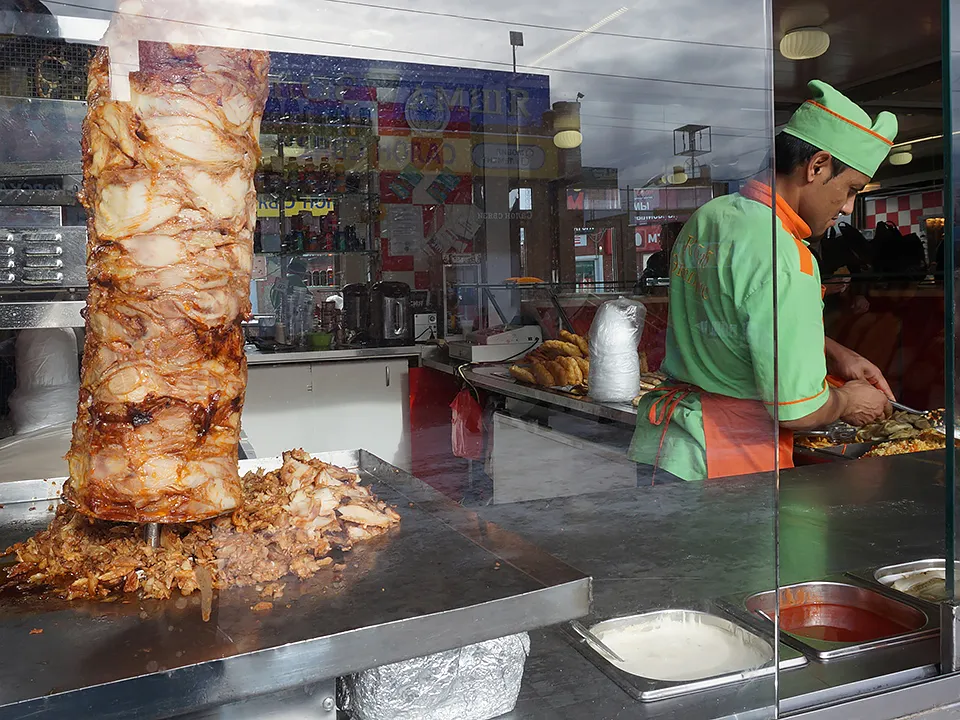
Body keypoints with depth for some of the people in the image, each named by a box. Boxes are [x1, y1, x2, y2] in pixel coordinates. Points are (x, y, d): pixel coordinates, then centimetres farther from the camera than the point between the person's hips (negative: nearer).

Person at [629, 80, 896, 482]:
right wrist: (847, 402, 3)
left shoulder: (708, 216, 8)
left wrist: (836, 355, 20)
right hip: (726, 464, -9)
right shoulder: (781, 258, -21)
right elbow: (797, 410, -18)